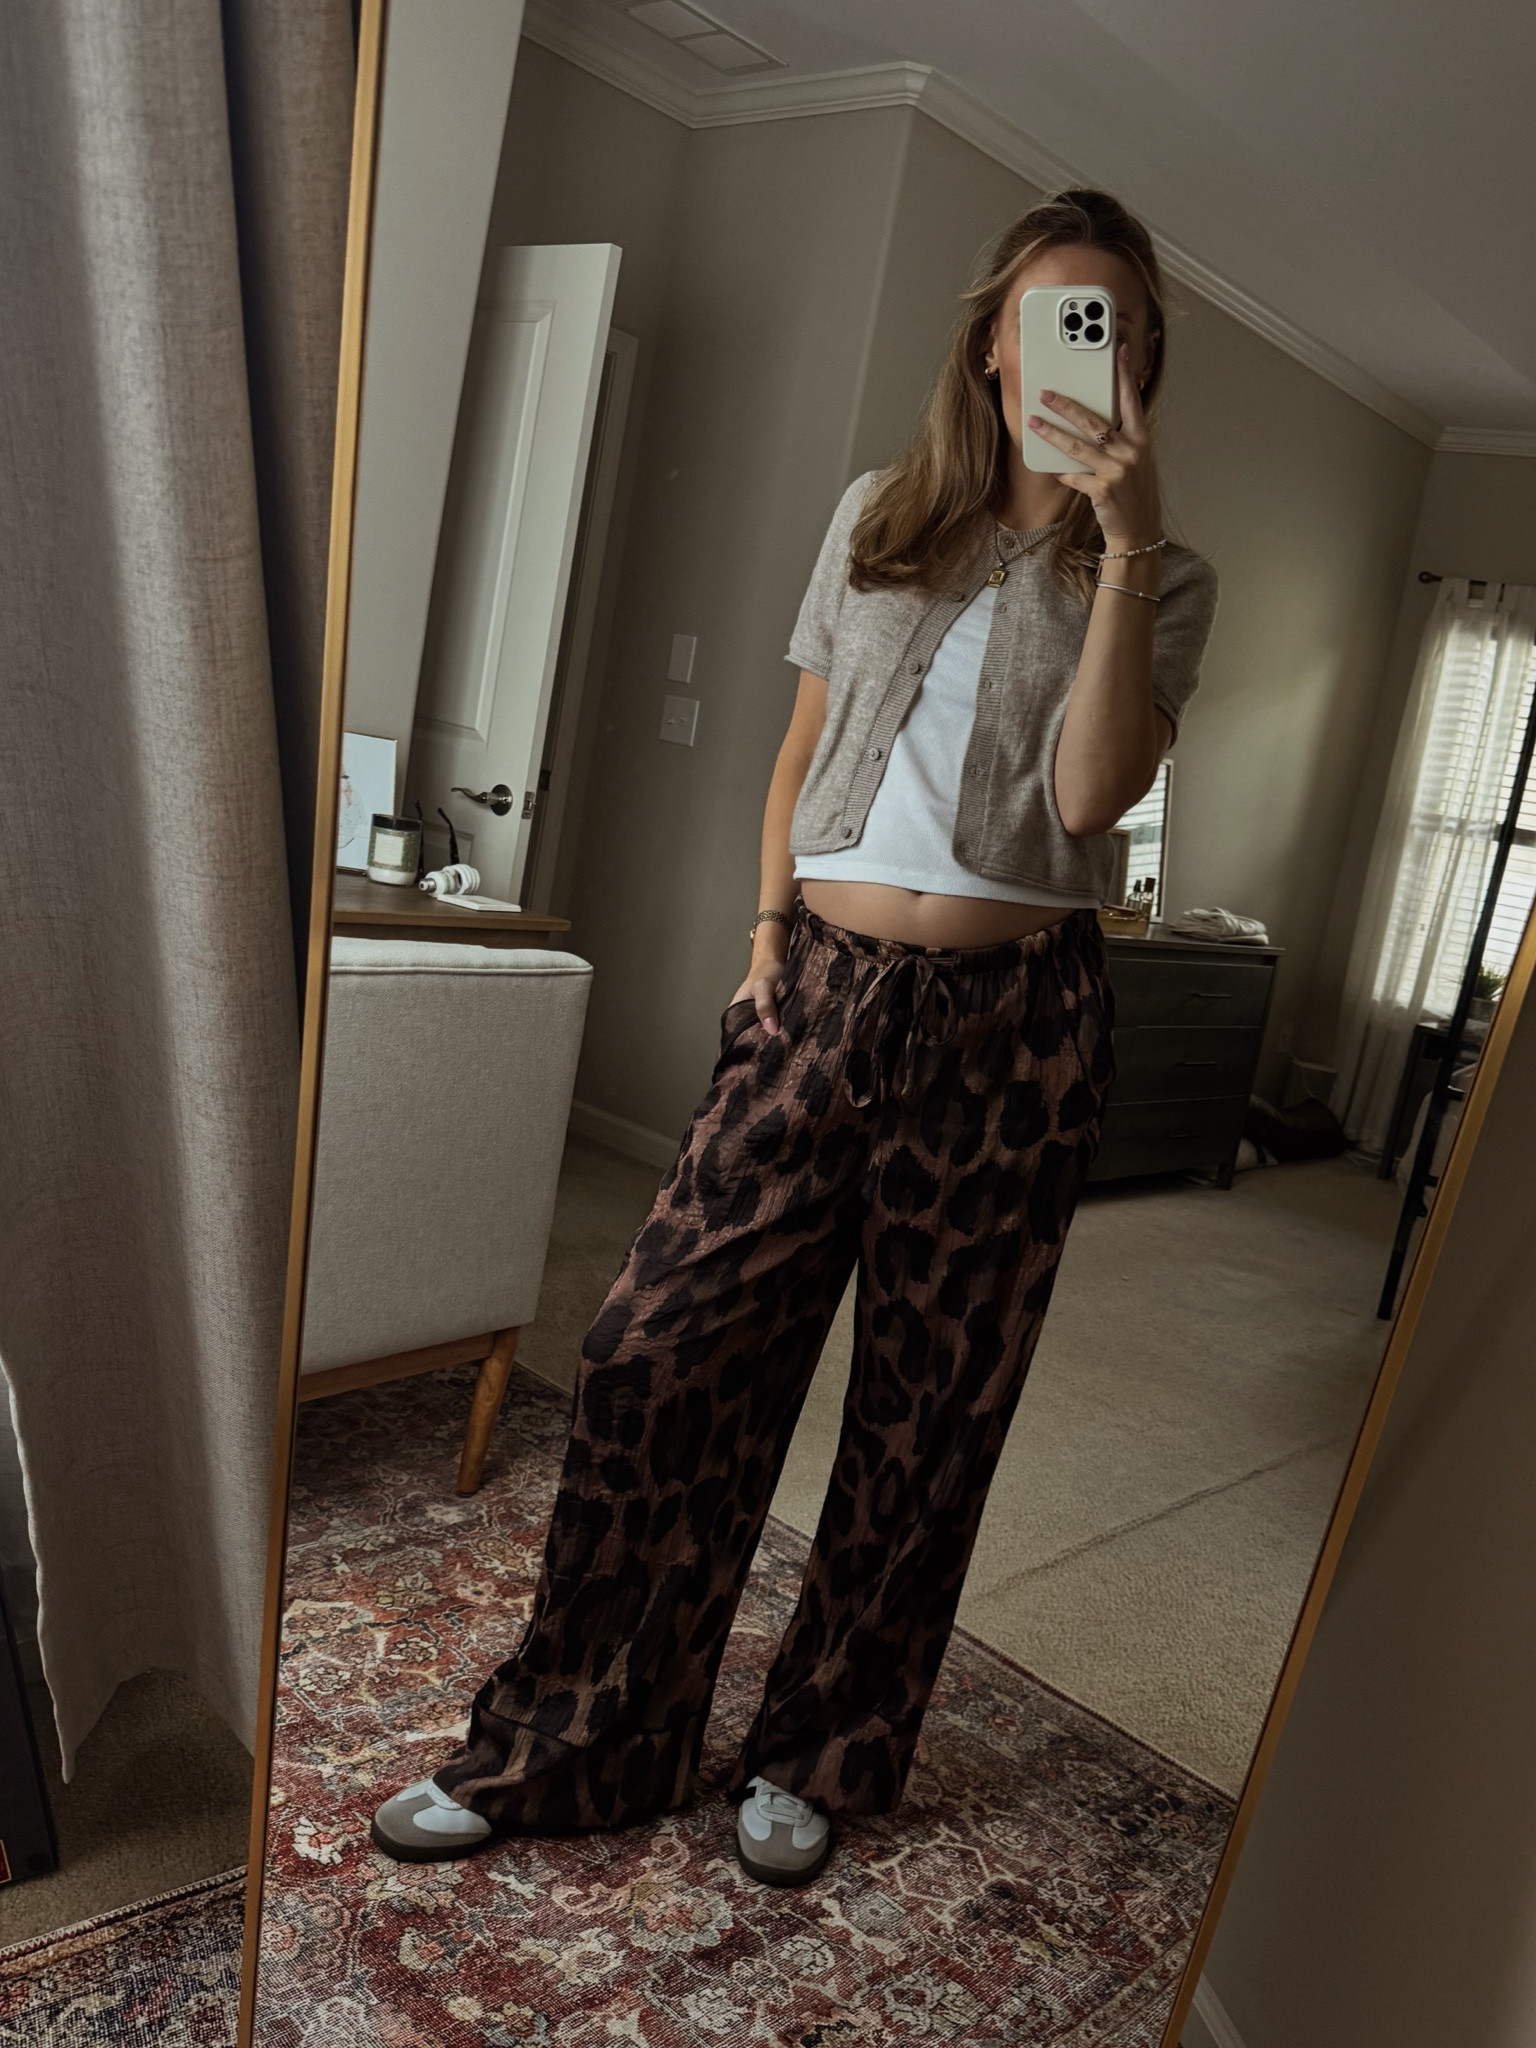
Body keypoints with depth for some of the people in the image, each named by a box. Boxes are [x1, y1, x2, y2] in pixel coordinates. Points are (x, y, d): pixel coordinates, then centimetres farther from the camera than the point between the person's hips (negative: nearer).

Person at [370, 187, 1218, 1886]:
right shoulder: (876, 517, 13)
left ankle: (817, 1759, 30)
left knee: (927, 1410, 7)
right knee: (659, 1354, -1)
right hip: (821, 991, 2)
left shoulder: (1157, 580, 5)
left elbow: (1088, 793, -13)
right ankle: (567, 1745, 19)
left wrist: (1126, 542, -18)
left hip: (1006, 1025, -1)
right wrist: (770, 936, 8)